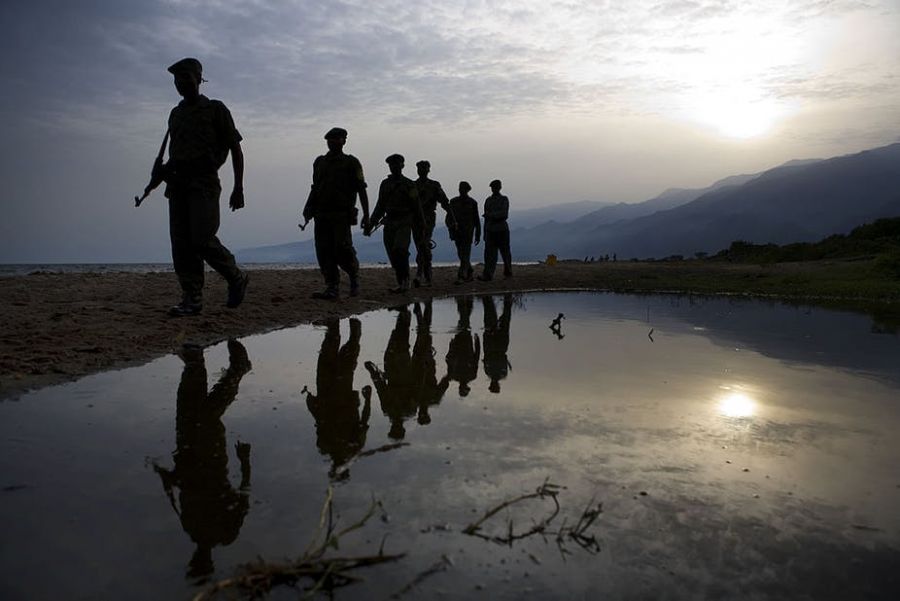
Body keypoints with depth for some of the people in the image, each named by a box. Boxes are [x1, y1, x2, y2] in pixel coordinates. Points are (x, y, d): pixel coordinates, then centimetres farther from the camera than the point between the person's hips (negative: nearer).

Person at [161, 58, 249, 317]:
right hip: (177, 185, 6)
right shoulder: (175, 114, 21)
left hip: (204, 183, -6)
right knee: (181, 244, -3)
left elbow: (235, 149, 1)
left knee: (203, 240, -16)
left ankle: (237, 278, 6)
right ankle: (192, 299, -2)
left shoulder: (215, 109, 4)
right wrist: (162, 173, 11)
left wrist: (238, 188, -7)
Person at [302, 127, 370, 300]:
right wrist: (308, 207, 12)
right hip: (321, 215, 5)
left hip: (341, 215, -4)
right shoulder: (319, 162, 19)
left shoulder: (351, 163, 5)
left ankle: (354, 276, 14)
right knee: (324, 252, -3)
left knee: (342, 250, -13)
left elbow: (361, 190, 2)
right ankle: (332, 289, 0)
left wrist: (366, 215, -6)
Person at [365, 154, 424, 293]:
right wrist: (370, 224, 15)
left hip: (404, 223, -5)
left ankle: (406, 279, -11)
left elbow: (416, 207, 1)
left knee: (400, 250, -23)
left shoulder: (409, 185, 1)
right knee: (393, 255, 0)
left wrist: (420, 228, -2)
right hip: (389, 223, 5)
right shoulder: (385, 184, 14)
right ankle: (401, 284, 8)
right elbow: (380, 206, 20)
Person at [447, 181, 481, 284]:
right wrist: (451, 227, -11)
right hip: (457, 232, 3)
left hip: (468, 232, -3)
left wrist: (478, 235, 4)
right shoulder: (453, 202, 8)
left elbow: (476, 220, 6)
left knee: (465, 254, -10)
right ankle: (469, 272, 27)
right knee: (461, 255, 9)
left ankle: (461, 277, -15)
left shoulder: (472, 203, 3)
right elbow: (449, 217, 6)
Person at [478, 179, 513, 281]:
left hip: (502, 230, -3)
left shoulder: (504, 199, -1)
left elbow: (504, 215, -14)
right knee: (489, 253, -8)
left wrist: (491, 215, -23)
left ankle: (508, 272, 24)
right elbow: (486, 217, 15)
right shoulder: (488, 200, 13)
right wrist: (485, 233, 14)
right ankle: (487, 275, -15)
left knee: (505, 252, 6)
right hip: (490, 230, 3)